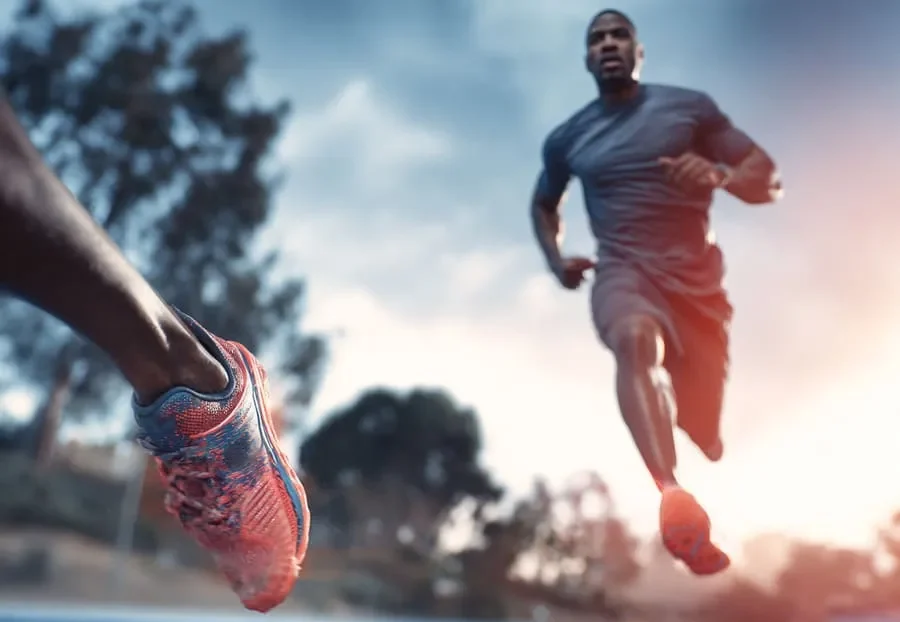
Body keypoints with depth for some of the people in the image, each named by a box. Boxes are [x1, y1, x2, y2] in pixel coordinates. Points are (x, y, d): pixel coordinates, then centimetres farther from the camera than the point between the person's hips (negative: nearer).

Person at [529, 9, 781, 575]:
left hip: (696, 274, 1)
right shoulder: (567, 138, 10)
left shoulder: (690, 106, 3)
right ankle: (673, 497, -55)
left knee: (705, 434, 3)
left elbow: (770, 181, 1)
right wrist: (557, 261, 10)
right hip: (622, 271, -1)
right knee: (636, 338, -39)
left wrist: (720, 174, -22)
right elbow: (543, 204, 28)